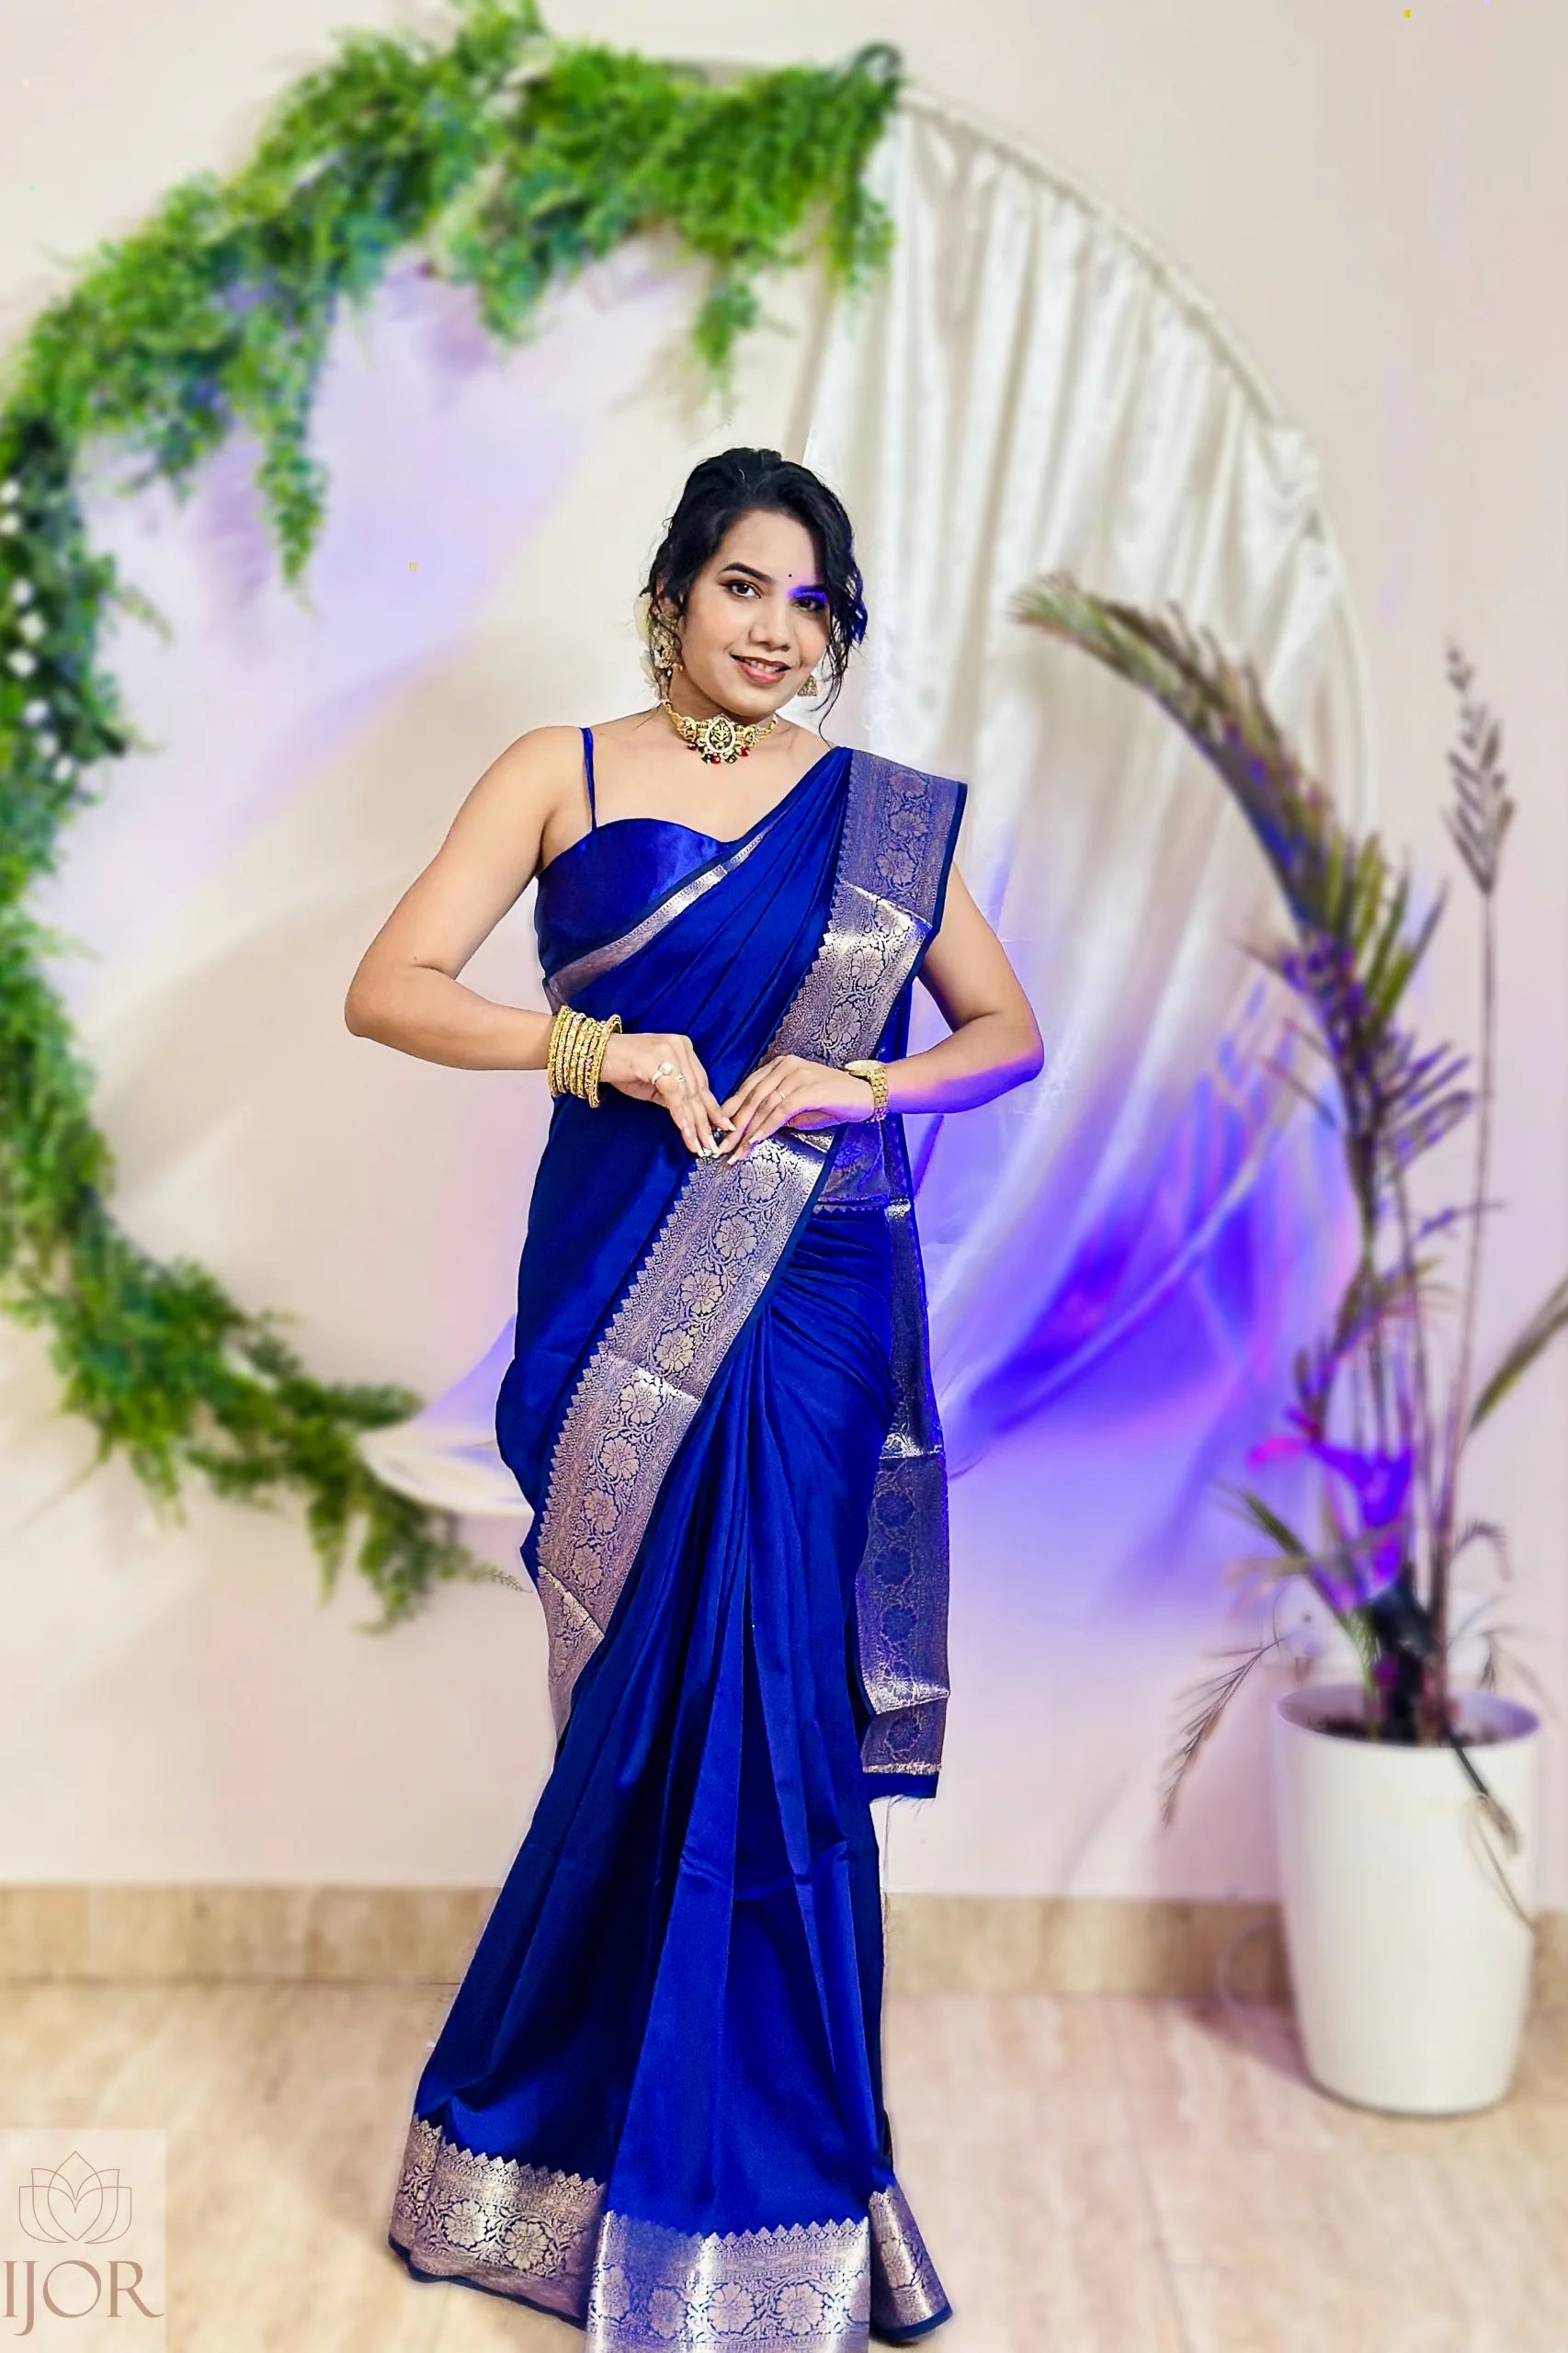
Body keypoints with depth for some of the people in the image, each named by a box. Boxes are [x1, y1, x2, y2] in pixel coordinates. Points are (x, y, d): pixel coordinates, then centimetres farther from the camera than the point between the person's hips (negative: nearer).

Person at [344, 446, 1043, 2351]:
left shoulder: (883, 816, 10)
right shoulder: (561, 772, 6)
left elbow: (1008, 1028, 13)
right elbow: (388, 991, -2)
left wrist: (858, 1082, -6)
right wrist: (603, 1051, -16)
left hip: (809, 1288, 1)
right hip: (619, 1279, -1)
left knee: (752, 1688, -1)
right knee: (674, 1691, 4)